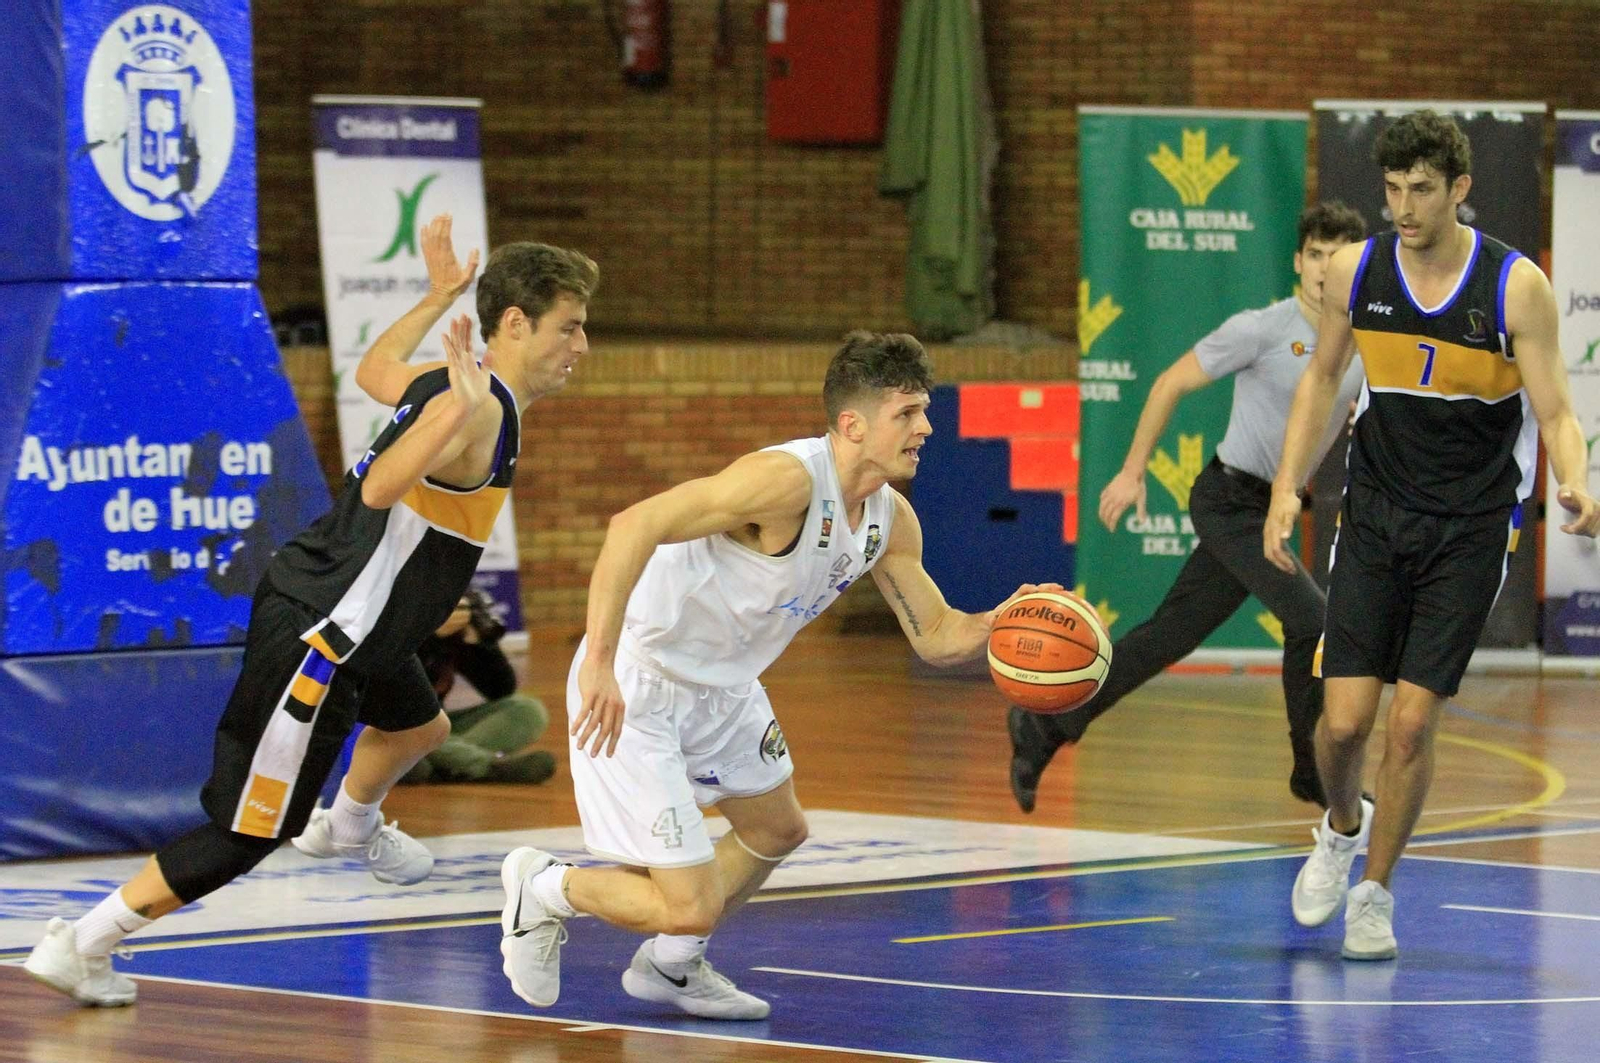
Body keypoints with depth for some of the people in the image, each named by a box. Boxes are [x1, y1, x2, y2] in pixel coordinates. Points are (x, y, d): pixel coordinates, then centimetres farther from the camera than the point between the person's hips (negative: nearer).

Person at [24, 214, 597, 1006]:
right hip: (314, 636, -11)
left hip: (354, 631, 11)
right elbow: (380, 488, -36)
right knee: (245, 837, -6)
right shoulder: (477, 407, -22)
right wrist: (455, 416, -46)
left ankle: (349, 828, 67)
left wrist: (439, 296, 38)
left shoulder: (454, 381, 6)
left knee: (418, 727, 37)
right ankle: (79, 947, -1)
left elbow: (373, 370, 29)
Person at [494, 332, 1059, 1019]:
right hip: (634, 690, -10)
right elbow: (634, 526, -36)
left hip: (723, 690, 10)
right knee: (689, 906, -12)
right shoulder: (787, 479, -29)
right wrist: (599, 661, -40)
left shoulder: (891, 521, -1)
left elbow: (935, 638, 8)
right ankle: (542, 888, 13)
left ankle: (670, 966, 47)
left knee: (776, 831, 29)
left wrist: (1004, 621, -14)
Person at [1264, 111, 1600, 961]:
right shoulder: (1355, 273, -3)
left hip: (1469, 530, -2)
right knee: (1345, 720, -7)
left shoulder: (1517, 287, -12)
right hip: (1375, 516, 2)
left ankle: (1374, 894, 13)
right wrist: (1286, 488, 6)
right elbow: (1323, 377, 13)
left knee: (1412, 725, -7)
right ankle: (1342, 827, 27)